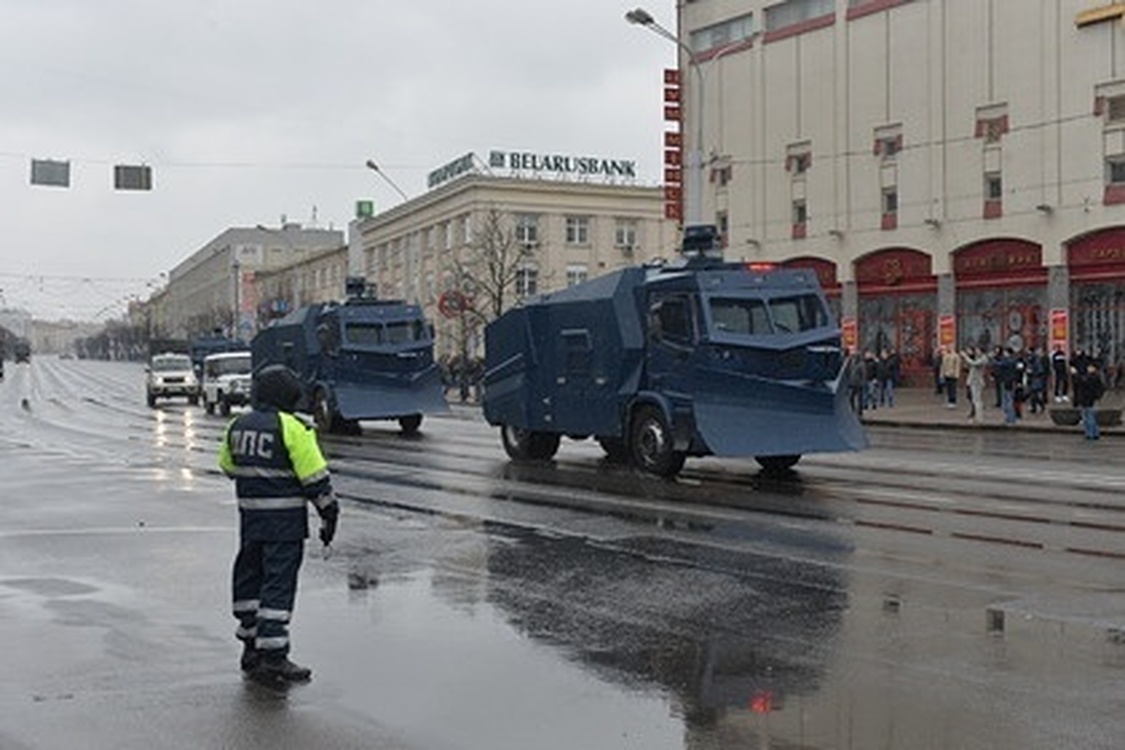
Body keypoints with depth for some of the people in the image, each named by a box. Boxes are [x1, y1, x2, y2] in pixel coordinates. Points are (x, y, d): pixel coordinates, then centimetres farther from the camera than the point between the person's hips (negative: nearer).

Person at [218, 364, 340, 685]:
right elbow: (314, 475, -13)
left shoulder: (238, 425, 6)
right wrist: (329, 512, -5)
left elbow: (228, 466, 19)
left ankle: (251, 648, 24)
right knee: (278, 584, -5)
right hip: (284, 518, -7)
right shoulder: (291, 428, -14)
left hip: (249, 514, 7)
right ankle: (272, 657, -5)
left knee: (250, 577, 16)